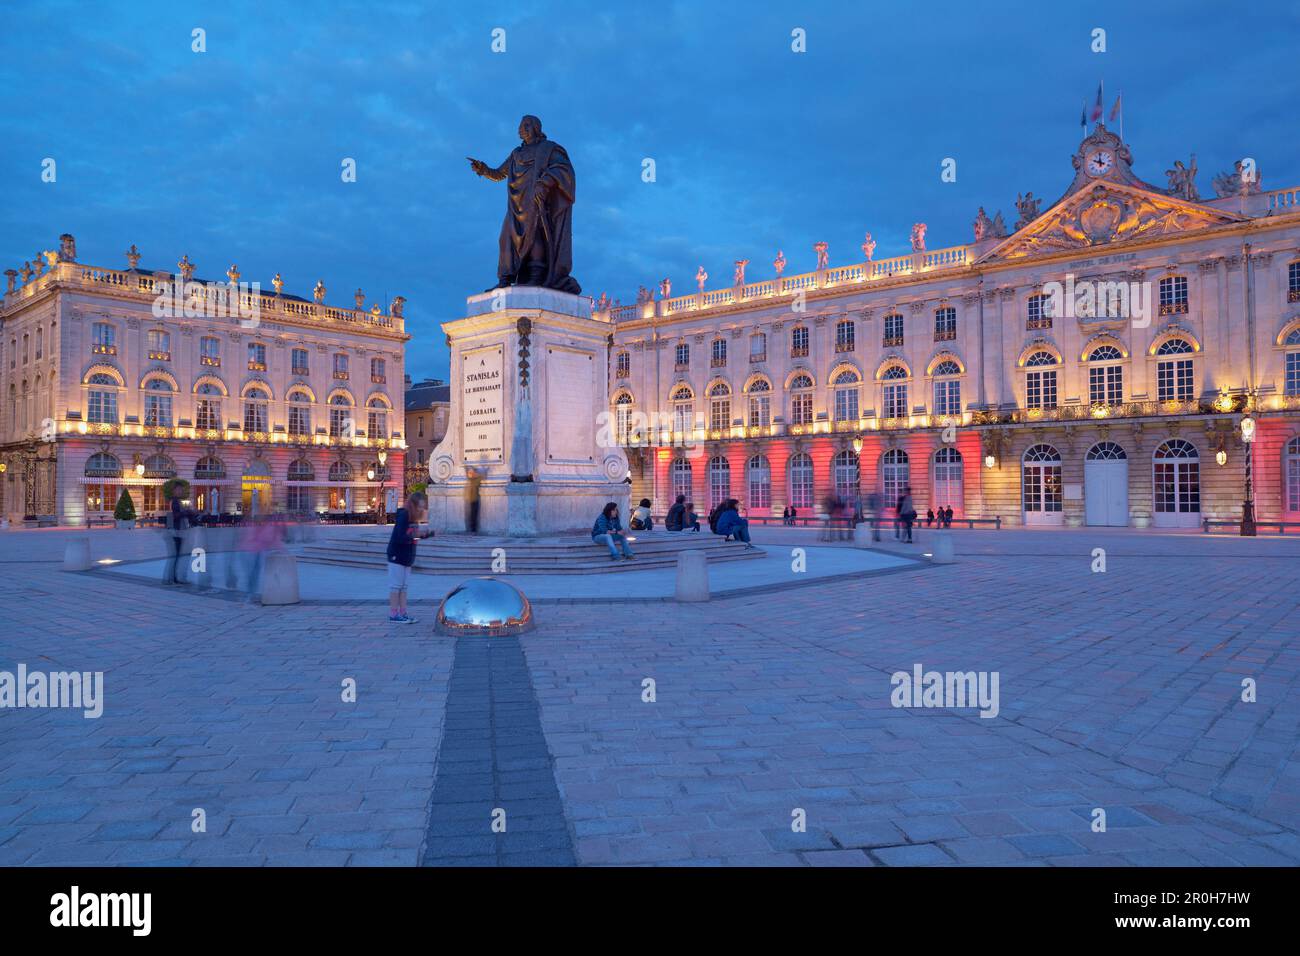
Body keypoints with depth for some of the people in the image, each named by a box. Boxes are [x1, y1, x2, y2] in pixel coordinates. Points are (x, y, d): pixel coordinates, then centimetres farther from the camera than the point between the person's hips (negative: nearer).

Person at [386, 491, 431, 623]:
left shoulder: (414, 518, 8)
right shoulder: (403, 516, -18)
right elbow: (400, 538, -25)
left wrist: (424, 534, -3)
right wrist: (414, 535, -34)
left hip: (407, 557, 9)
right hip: (397, 556, -9)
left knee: (404, 586, 11)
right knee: (396, 585, -3)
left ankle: (402, 613, 15)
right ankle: (393, 615, 2)